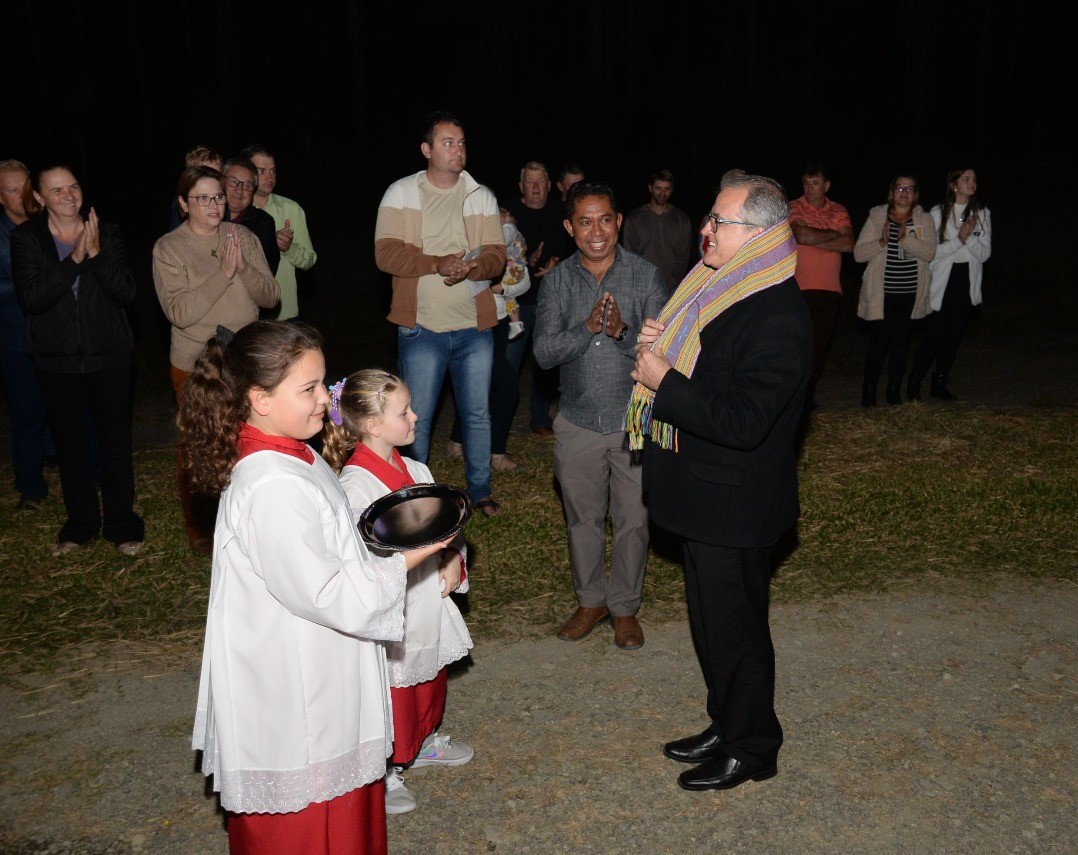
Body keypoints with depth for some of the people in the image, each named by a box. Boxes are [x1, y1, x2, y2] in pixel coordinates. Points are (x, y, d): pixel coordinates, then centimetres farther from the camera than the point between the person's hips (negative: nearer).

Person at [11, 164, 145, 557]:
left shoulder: (107, 233, -1)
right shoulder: (26, 238, -4)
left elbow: (127, 292, -10)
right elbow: (30, 299, -16)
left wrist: (97, 254, -22)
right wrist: (74, 260, -23)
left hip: (109, 354, 0)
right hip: (57, 359, 1)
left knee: (115, 443, 6)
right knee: (70, 444, 12)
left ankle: (122, 524, 20)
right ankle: (80, 524, 28)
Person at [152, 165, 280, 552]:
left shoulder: (243, 237, 3)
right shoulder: (168, 248, -7)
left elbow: (270, 296, -1)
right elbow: (179, 312, -17)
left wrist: (244, 268, -19)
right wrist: (223, 273, -22)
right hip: (195, 365, -3)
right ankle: (201, 530, 25)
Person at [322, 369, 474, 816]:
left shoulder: (415, 470, 2)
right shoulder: (354, 486, -23)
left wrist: (454, 562, -7)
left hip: (429, 602, 8)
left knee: (430, 676, 26)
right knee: (392, 691, 8)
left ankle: (423, 742, 51)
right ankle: (382, 774, 30)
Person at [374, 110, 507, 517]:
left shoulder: (481, 196, 7)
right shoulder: (401, 193, -2)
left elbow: (496, 256, 1)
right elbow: (386, 254, -11)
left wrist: (471, 268, -22)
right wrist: (438, 263, -25)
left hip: (475, 326, 3)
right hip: (422, 327, -2)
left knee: (478, 414, 12)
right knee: (417, 418, 5)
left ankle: (480, 490, 28)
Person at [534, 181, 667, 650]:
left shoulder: (646, 275, -5)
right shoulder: (557, 281, 0)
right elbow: (543, 351, -9)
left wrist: (623, 331, -28)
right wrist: (588, 327, -25)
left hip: (635, 421, -1)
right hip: (579, 422, 2)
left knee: (633, 520, 8)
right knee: (582, 518, 14)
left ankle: (625, 606, 28)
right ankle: (590, 599, 35)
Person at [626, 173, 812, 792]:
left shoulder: (778, 317, -24)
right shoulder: (722, 289, 7)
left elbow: (743, 421, -30)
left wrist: (664, 382, -24)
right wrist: (663, 346, -1)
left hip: (735, 507, -9)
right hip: (705, 494, 10)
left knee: (734, 630, 8)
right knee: (712, 622, 22)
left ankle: (751, 751, 29)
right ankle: (726, 726, 41)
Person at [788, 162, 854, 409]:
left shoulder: (839, 211, 10)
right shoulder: (793, 208, 0)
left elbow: (848, 244, -4)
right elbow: (800, 235, -19)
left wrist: (813, 239, -11)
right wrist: (832, 234, -6)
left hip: (830, 289, 3)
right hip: (799, 287, -3)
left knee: (820, 345, 7)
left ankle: (808, 393, 20)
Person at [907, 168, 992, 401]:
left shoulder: (982, 214, 5)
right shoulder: (937, 213, -5)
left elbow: (985, 254, -1)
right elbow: (931, 252, -11)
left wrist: (969, 237, -17)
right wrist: (959, 239, -20)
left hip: (966, 283, 4)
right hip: (941, 283, -4)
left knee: (953, 337, 9)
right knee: (933, 336, -7)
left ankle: (939, 384, 20)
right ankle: (914, 384, 6)